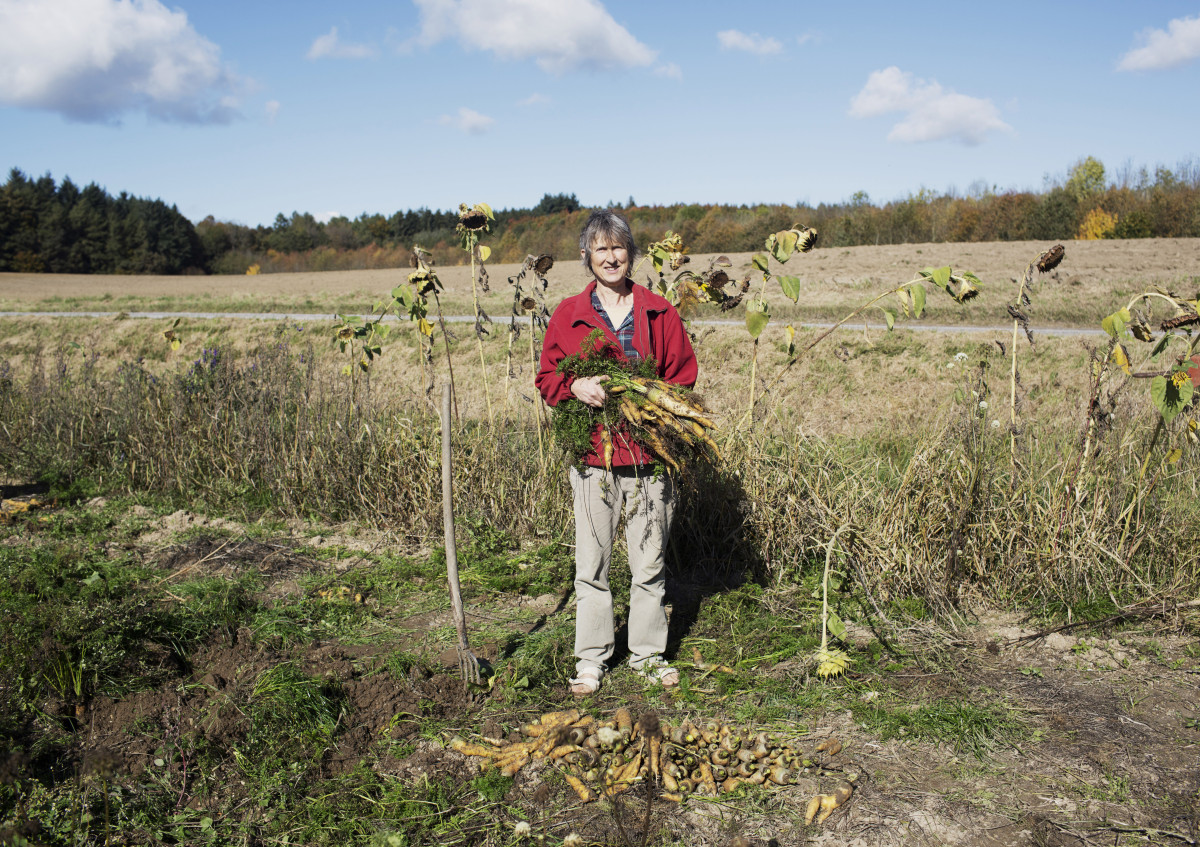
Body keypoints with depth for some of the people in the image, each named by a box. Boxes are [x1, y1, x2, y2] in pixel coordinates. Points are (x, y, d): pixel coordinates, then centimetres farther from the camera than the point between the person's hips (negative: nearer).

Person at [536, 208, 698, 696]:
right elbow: (547, 377, 8)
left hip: (648, 456, 1)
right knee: (591, 563, 4)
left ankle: (648, 655, 24)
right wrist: (576, 386, -13)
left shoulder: (659, 313, 7)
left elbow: (682, 376, 9)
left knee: (649, 563, 9)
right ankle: (591, 660, 18)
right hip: (593, 456, 0)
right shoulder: (568, 315, 6)